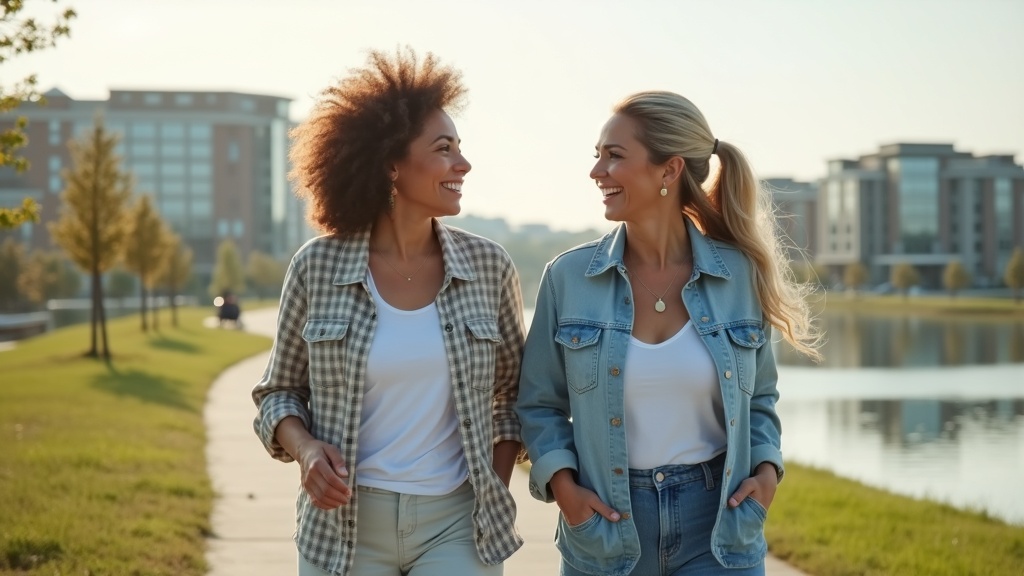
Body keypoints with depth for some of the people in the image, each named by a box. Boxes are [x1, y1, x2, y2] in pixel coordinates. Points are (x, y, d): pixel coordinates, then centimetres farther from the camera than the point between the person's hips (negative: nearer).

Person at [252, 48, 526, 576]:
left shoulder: (488, 268, -1)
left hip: (456, 523, 0)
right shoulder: (317, 267, -4)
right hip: (344, 524, 0)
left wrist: (497, 495, 2)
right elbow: (279, 391, 7)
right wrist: (304, 448, -12)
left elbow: (515, 392, 11)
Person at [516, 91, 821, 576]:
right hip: (606, 526, 0)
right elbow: (539, 403, 4)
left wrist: (766, 467, -5)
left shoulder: (740, 275, -2)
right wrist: (561, 481, -10)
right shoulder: (567, 277, -4)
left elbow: (758, 397, 11)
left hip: (719, 523, 0)